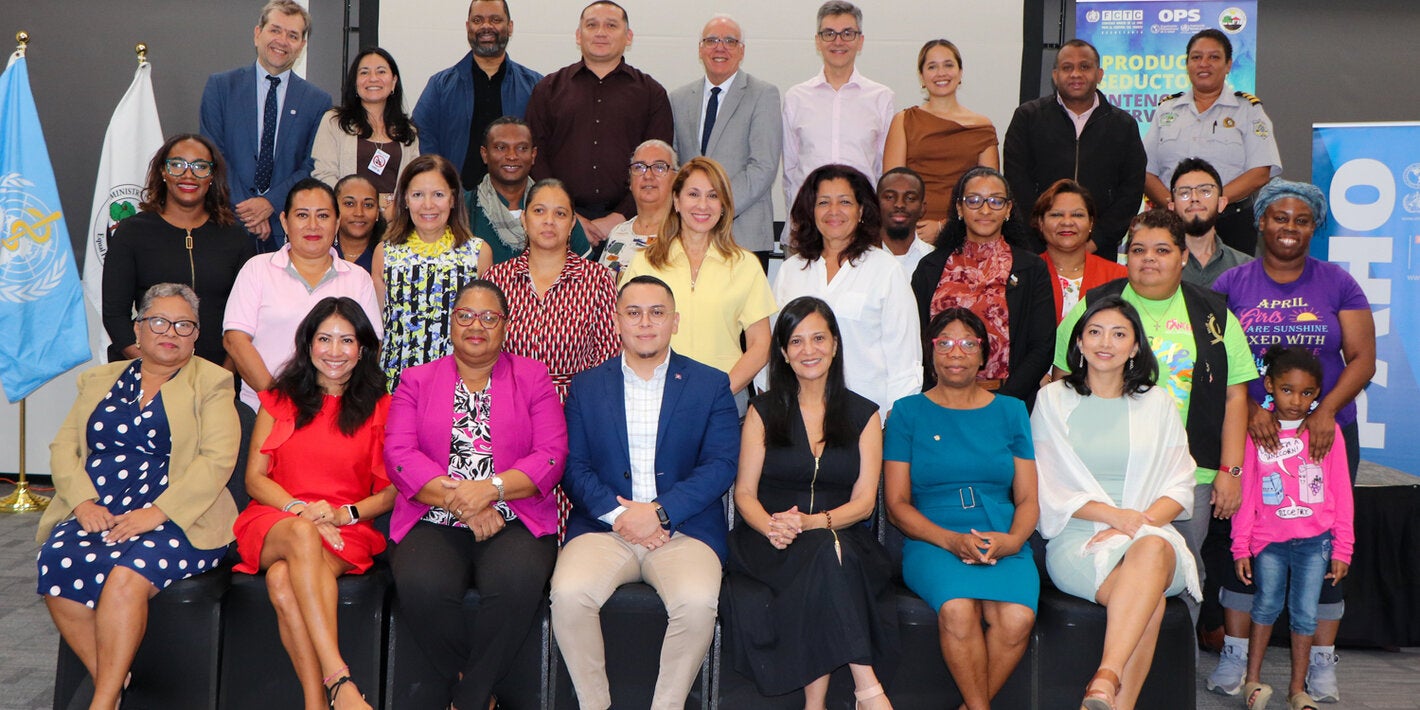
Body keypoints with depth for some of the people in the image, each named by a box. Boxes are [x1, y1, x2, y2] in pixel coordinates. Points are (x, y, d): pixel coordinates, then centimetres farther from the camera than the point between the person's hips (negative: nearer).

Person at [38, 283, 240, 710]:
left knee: (126, 574, -32)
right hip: (95, 513, 4)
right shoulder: (98, 380, 22)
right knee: (57, 564, -27)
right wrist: (83, 501, -6)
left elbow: (218, 459, -5)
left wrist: (158, 512, -16)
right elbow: (63, 446, 14)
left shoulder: (212, 383, 8)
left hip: (175, 519, -4)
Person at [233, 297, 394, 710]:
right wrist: (301, 510, -10)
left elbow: (392, 491, 7)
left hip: (346, 532, -1)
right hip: (274, 522, 1)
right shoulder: (280, 400, 18)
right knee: (302, 535, -38)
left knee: (283, 578, -35)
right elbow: (254, 478, 10)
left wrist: (342, 514, -12)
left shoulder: (380, 409, 13)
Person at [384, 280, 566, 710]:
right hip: (434, 524, 1)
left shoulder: (532, 377, 13)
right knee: (423, 587, -32)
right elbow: (398, 456, 2)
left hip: (515, 523, -1)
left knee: (517, 582, -34)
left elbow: (552, 457, 2)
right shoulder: (417, 381, 16)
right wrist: (461, 502, -11)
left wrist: (490, 488, -15)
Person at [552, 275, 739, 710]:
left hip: (684, 528, -1)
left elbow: (721, 464, -1)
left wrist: (659, 512, -12)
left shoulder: (711, 385, 9)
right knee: (568, 594, -27)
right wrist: (618, 514, -12)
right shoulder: (586, 386, 13)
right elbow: (574, 466, 5)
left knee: (698, 601, -30)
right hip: (603, 527, 1)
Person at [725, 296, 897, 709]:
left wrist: (814, 522, -16)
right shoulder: (763, 412, 12)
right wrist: (771, 526, -17)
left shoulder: (863, 415, 12)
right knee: (824, 552, -35)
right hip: (773, 548, -1)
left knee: (825, 544, -36)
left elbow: (864, 501, 4)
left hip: (843, 537, 1)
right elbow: (744, 493, 6)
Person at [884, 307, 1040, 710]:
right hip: (933, 543, -1)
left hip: (1005, 545, 2)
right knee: (957, 609, -34)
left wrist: (1011, 540, -8)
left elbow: (1028, 499, 14)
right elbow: (897, 504, 5)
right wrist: (951, 540, -11)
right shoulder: (908, 412, 10)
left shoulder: (1010, 412, 17)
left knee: (1017, 619, -30)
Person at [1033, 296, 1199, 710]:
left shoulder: (1157, 403, 17)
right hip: (1078, 540, -1)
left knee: (1153, 550, -38)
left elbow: (1180, 487, 11)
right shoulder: (1053, 400, 11)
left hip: (1150, 533, 1)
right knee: (1149, 599, -34)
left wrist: (1140, 524, -10)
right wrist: (1114, 515, -12)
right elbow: (1045, 487, 3)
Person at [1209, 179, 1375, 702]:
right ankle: (1235, 654, 14)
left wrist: (1326, 410, -14)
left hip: (1326, 433, 1)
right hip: (1250, 433, 0)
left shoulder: (1337, 284, 5)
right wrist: (1249, 409, -16)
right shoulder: (1231, 284, 4)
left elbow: (1363, 358, 1)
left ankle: (1321, 662, 16)